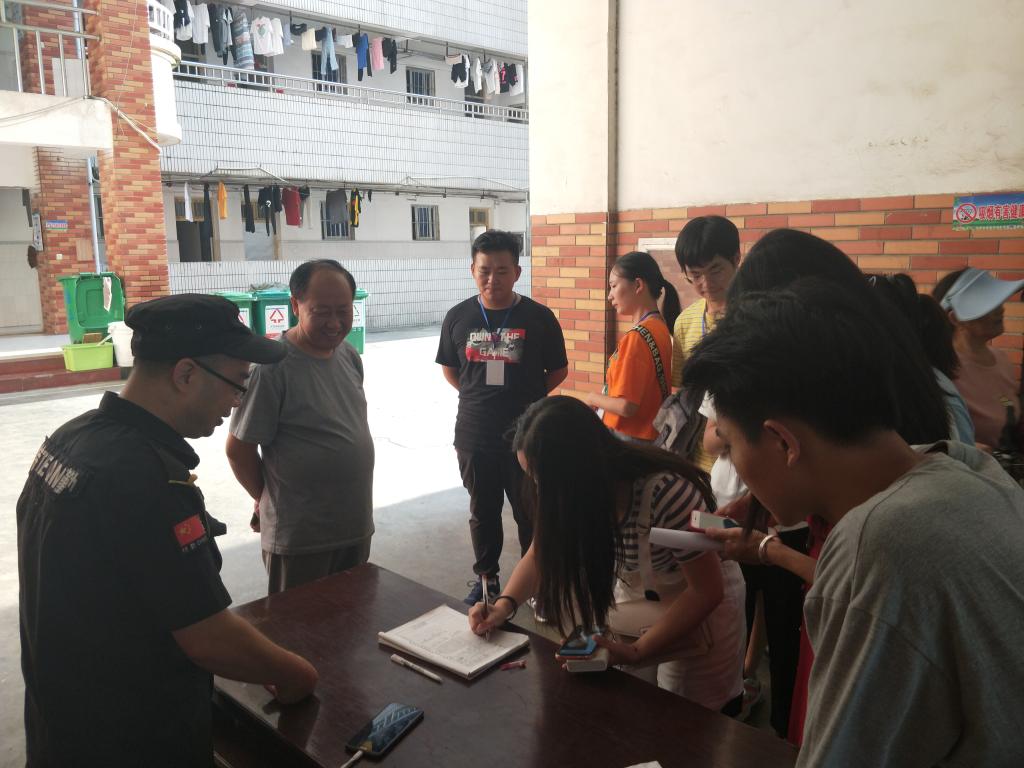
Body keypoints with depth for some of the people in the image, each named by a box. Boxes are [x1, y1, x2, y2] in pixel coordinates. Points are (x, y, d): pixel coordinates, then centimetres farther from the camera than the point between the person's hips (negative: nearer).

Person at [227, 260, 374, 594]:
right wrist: (270, 500, 2)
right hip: (299, 538, -6)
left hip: (357, 526, 6)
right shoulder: (273, 366, -19)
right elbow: (239, 450, -12)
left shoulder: (350, 356, 4)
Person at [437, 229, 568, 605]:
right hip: (474, 436, 2)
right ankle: (486, 577, 36)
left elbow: (558, 371, 3)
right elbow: (449, 369, 11)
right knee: (483, 512, 17)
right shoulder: (458, 317, -2)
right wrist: (481, 397, 3)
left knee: (530, 512, 11)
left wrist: (524, 397, 0)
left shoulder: (539, 317, -8)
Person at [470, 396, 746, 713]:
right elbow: (542, 549, -2)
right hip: (633, 596, 5)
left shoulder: (666, 492, -37)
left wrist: (637, 651, -29)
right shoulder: (575, 493, -19)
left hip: (699, 604, -5)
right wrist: (504, 604, -18)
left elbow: (708, 591, -25)